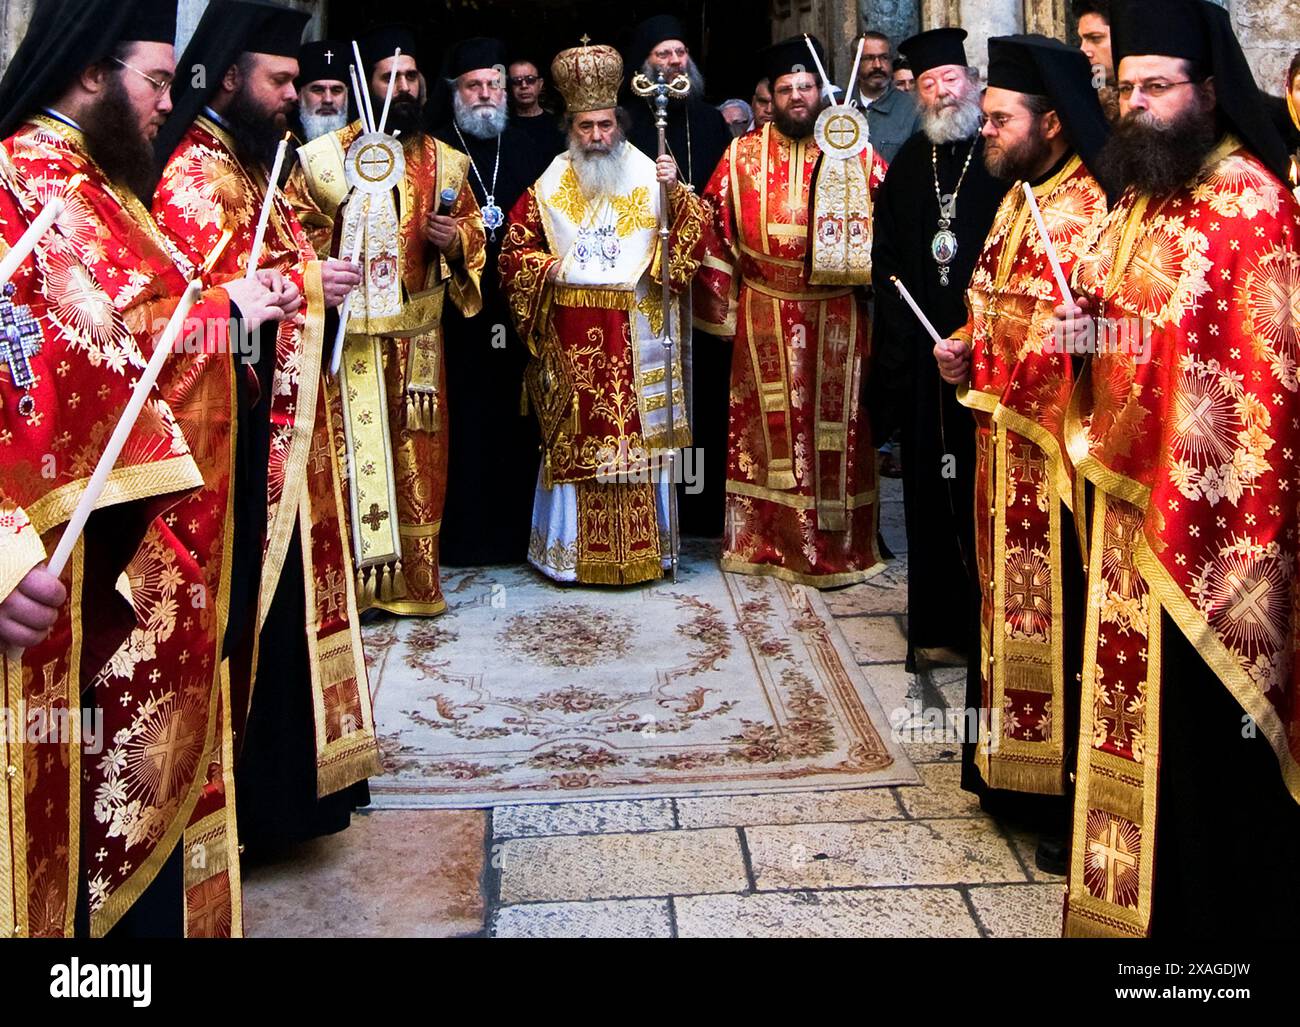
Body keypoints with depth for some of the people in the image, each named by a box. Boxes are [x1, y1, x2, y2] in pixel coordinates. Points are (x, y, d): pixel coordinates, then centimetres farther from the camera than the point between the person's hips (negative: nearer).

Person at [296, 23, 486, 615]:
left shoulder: (445, 161, 13)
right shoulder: (328, 154, 3)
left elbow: (475, 233, 16)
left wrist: (454, 240, -5)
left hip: (418, 335, 3)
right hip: (350, 329, -3)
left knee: (418, 452, 6)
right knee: (354, 449, -5)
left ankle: (413, 578, 17)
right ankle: (354, 580, 4)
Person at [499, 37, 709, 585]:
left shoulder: (649, 179, 5)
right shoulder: (548, 188, 9)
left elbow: (694, 238, -4)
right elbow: (514, 251, 13)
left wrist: (676, 192, -19)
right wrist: (545, 267, -5)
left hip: (636, 332, -1)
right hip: (571, 336, 1)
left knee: (637, 433, 1)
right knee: (575, 436, 3)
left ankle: (641, 549, 12)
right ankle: (576, 550, 13)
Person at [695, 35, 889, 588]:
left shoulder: (856, 154, 3)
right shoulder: (742, 155, 6)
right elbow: (716, 225, 5)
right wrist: (721, 302, 0)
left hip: (837, 315, -1)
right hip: (764, 314, 1)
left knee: (835, 421, 5)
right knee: (768, 423, 7)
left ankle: (840, 540, 15)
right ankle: (767, 536, 19)